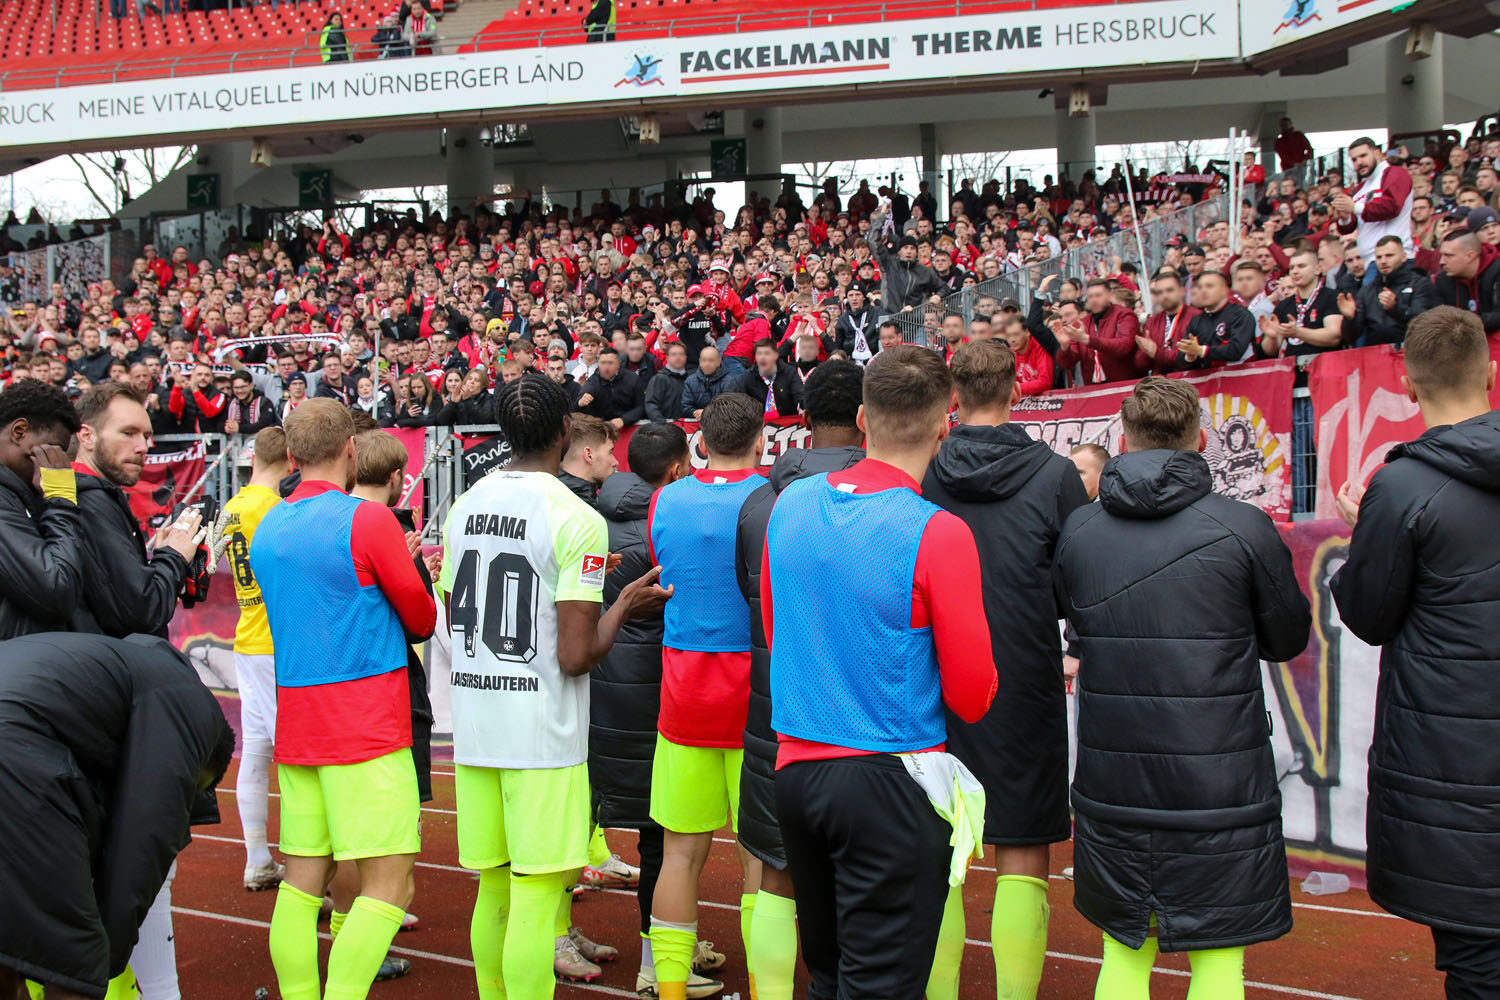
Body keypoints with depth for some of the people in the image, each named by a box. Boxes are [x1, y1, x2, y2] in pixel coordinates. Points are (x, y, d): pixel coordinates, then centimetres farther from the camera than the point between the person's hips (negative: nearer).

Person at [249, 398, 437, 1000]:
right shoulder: (368, 520, -11)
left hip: (295, 720, 8)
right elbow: (421, 617, -2)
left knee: (303, 880, 11)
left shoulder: (266, 529, 11)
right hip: (368, 726, -7)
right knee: (389, 887, -5)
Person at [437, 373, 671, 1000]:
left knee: (494, 887, 17)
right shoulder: (578, 519, -13)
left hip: (473, 725, 7)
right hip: (540, 732, -7)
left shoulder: (464, 506, 7)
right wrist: (624, 606, 2)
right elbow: (576, 655, -16)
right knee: (535, 893, 1)